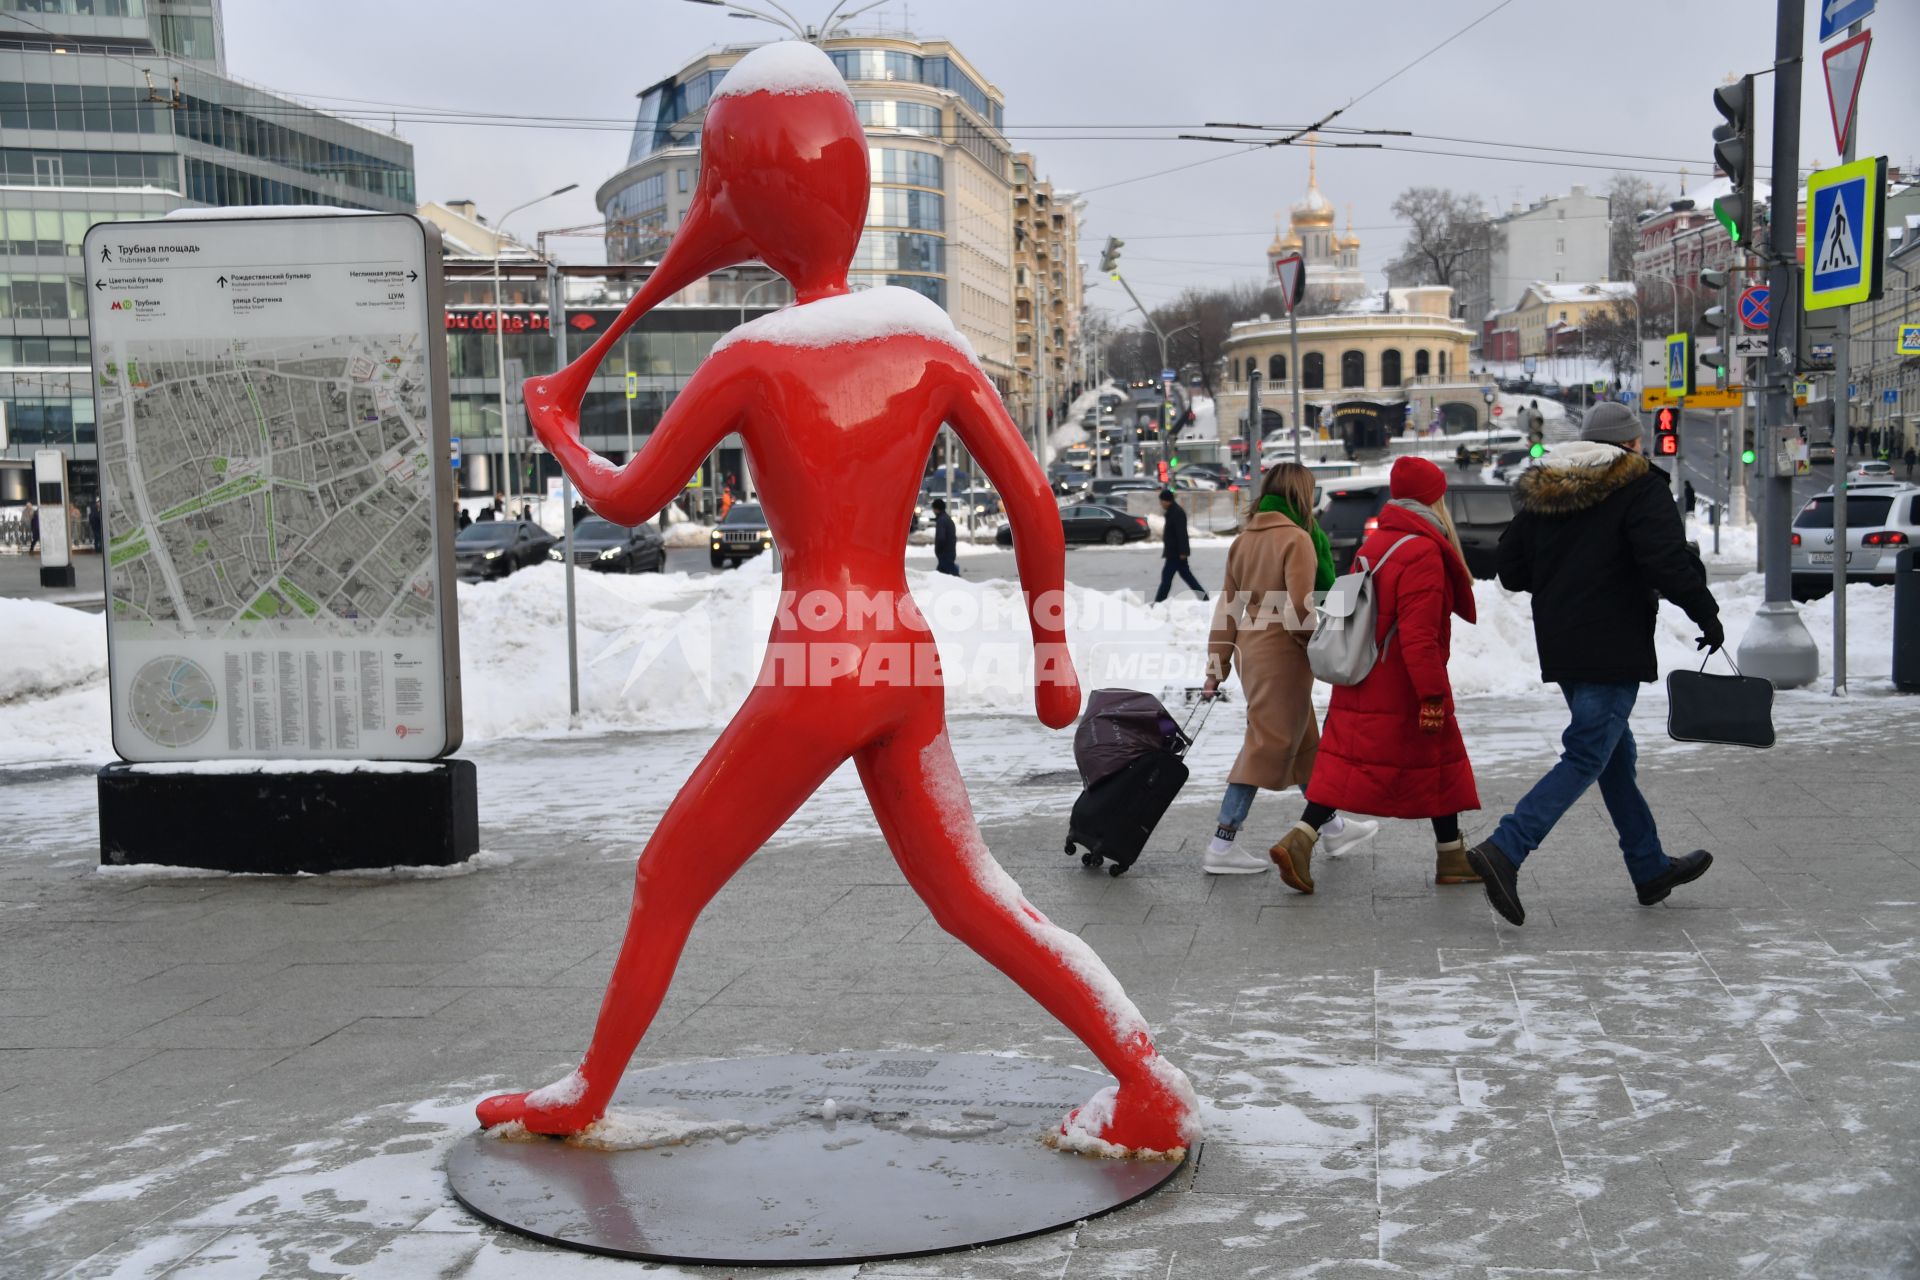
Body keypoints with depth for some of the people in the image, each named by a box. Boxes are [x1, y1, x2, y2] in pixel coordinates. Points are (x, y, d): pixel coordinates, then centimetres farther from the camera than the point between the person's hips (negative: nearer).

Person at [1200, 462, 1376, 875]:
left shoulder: (1243, 539, 8)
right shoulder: (1297, 538, -14)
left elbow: (1228, 605, 9)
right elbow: (1301, 607, -20)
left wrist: (1218, 663, 10)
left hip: (1251, 648, 8)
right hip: (1283, 652, -8)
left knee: (1303, 740, 20)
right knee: (1267, 745, -2)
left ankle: (1332, 827, 35)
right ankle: (1222, 846, -3)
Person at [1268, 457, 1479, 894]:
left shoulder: (1373, 543, 11)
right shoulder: (1423, 554, -17)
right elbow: (1419, 636, -23)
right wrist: (1433, 696, -22)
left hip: (1360, 686, 8)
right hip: (1404, 690, -8)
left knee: (1348, 766, 6)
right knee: (1438, 763, 8)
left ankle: (1301, 838, -9)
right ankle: (1451, 857, 20)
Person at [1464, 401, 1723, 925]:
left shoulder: (1541, 490, 10)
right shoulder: (1640, 487, -8)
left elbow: (1511, 571, 11)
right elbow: (1669, 562, -19)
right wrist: (1706, 613, -7)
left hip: (1560, 646, 8)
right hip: (1612, 650, -8)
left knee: (1616, 753, 17)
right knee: (1587, 758, -7)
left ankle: (1651, 868, 28)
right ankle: (1504, 850, -20)